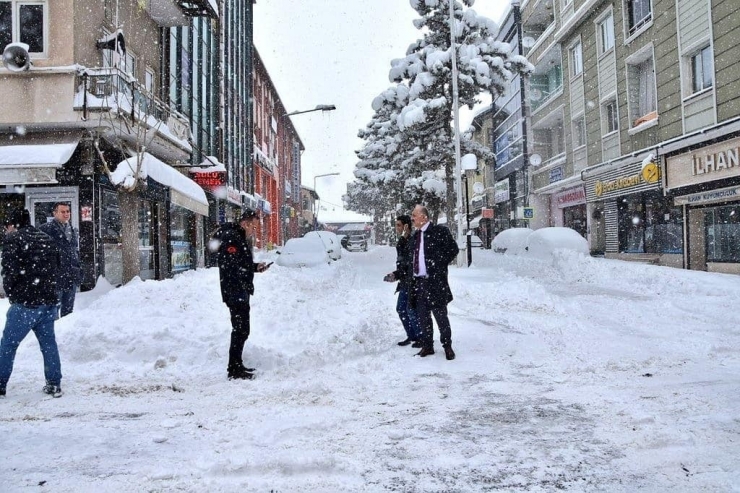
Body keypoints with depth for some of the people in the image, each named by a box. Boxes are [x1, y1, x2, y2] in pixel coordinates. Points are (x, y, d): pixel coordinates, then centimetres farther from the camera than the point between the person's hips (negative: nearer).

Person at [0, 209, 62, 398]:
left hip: (25, 303, -6)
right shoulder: (47, 239, 14)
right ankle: (54, 384, 13)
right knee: (48, 342, 12)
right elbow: (56, 267, 16)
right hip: (49, 301, 6)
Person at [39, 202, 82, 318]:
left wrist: (79, 272, 17)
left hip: (72, 277, 6)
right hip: (55, 277, -6)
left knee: (68, 310, 15)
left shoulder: (73, 231, 15)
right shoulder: (45, 229, -7)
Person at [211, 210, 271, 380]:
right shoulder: (230, 238, -15)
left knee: (241, 330, 17)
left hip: (241, 292, 11)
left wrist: (256, 266, 9)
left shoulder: (242, 238, 18)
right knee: (240, 330, -7)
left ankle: (236, 365, 27)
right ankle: (234, 369, -1)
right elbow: (232, 266, -24)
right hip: (235, 293, -11)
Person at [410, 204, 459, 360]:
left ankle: (447, 346, 16)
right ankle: (427, 346, 21)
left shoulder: (440, 231, -6)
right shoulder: (415, 236, 14)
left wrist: (439, 266, -7)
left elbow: (453, 249, -7)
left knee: (440, 316, 2)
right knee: (422, 317, 10)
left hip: (435, 281, -6)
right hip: (418, 282, 6)